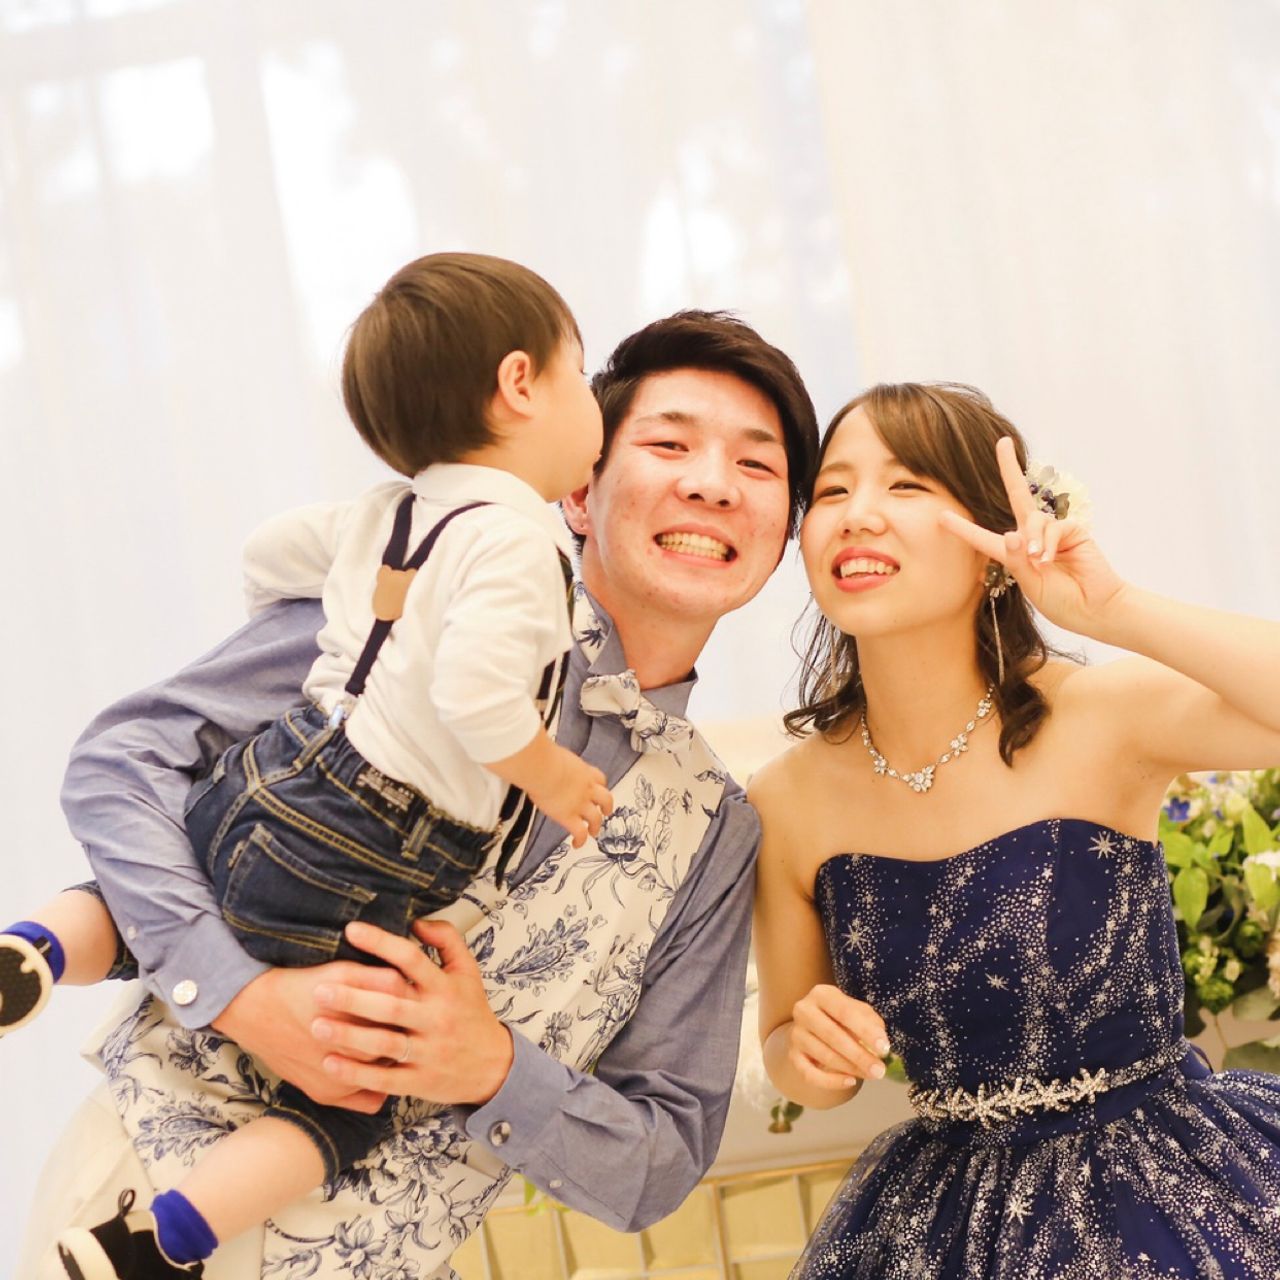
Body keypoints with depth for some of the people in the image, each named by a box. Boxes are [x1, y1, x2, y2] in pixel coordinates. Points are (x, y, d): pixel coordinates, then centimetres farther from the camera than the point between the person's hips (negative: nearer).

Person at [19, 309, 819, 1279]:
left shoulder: (713, 832, 3)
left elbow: (660, 1168, 3)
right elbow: (124, 759, -8)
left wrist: (495, 1068, -17)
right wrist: (238, 992, -23)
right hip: (149, 1173, -3)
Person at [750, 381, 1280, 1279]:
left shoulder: (1101, 719, -16)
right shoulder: (789, 801, -6)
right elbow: (789, 1054, 6)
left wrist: (1118, 613, -32)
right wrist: (809, 1052, -16)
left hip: (1180, 1191, -3)